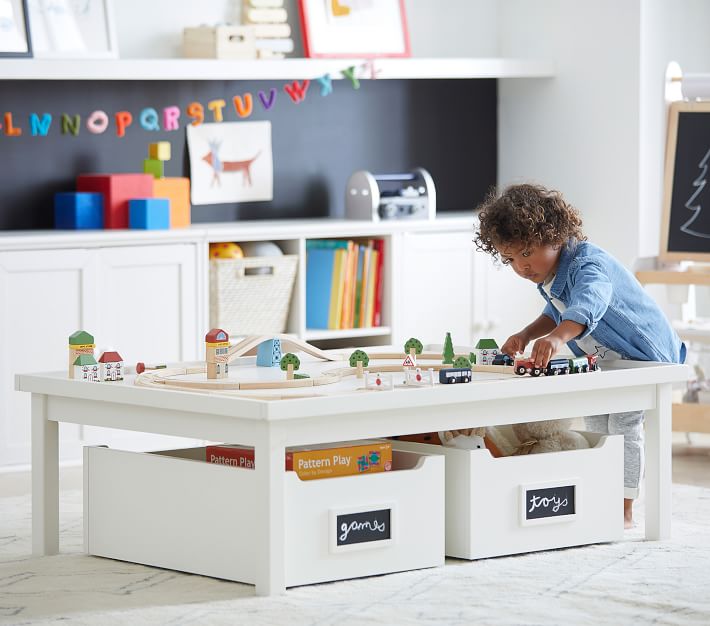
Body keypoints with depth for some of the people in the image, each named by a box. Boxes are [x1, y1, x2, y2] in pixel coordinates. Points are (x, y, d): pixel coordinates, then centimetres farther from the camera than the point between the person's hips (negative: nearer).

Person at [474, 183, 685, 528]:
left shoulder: (588, 265, -35)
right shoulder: (546, 276, -5)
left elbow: (588, 305, -57)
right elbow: (556, 313, 14)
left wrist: (557, 337, -76)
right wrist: (526, 335, -5)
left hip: (645, 354, -10)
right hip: (604, 361, 10)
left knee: (625, 423, -16)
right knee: (596, 422, 13)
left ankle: (624, 511, -10)